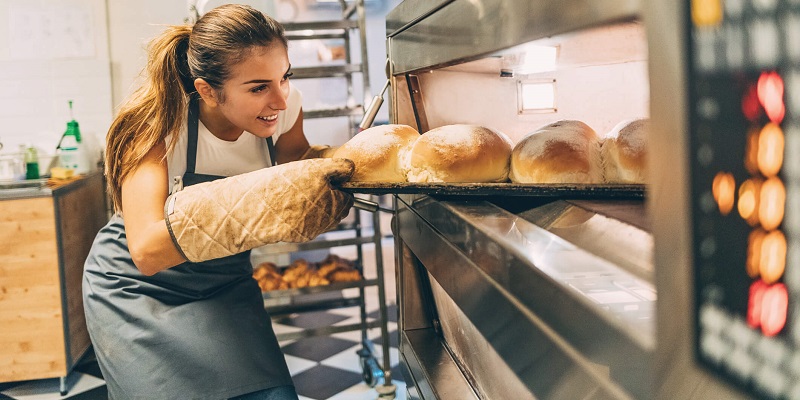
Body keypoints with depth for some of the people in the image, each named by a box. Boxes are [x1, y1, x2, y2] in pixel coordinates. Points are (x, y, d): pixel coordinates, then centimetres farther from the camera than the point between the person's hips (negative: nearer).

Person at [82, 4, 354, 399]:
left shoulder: (284, 106, -17)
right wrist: (263, 197, -51)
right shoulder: (157, 123, -29)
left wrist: (344, 166, -24)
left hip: (224, 284, 4)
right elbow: (146, 251, -40)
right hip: (138, 288, -3)